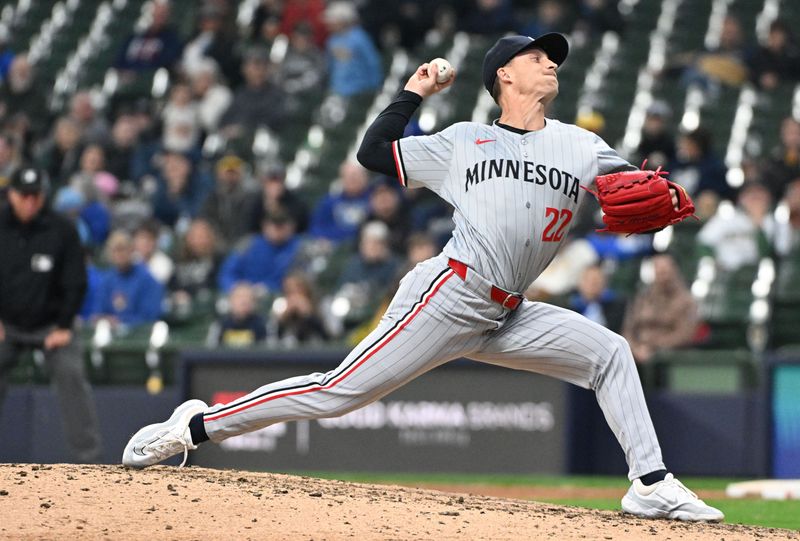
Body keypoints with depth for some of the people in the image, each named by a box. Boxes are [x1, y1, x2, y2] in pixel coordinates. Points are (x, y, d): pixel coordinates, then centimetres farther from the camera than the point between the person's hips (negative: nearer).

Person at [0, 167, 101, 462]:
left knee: (70, 372, -18)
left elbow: (75, 283, -5)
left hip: (52, 324, -2)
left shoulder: (61, 230, -10)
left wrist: (64, 326, -9)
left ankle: (89, 457, -14)